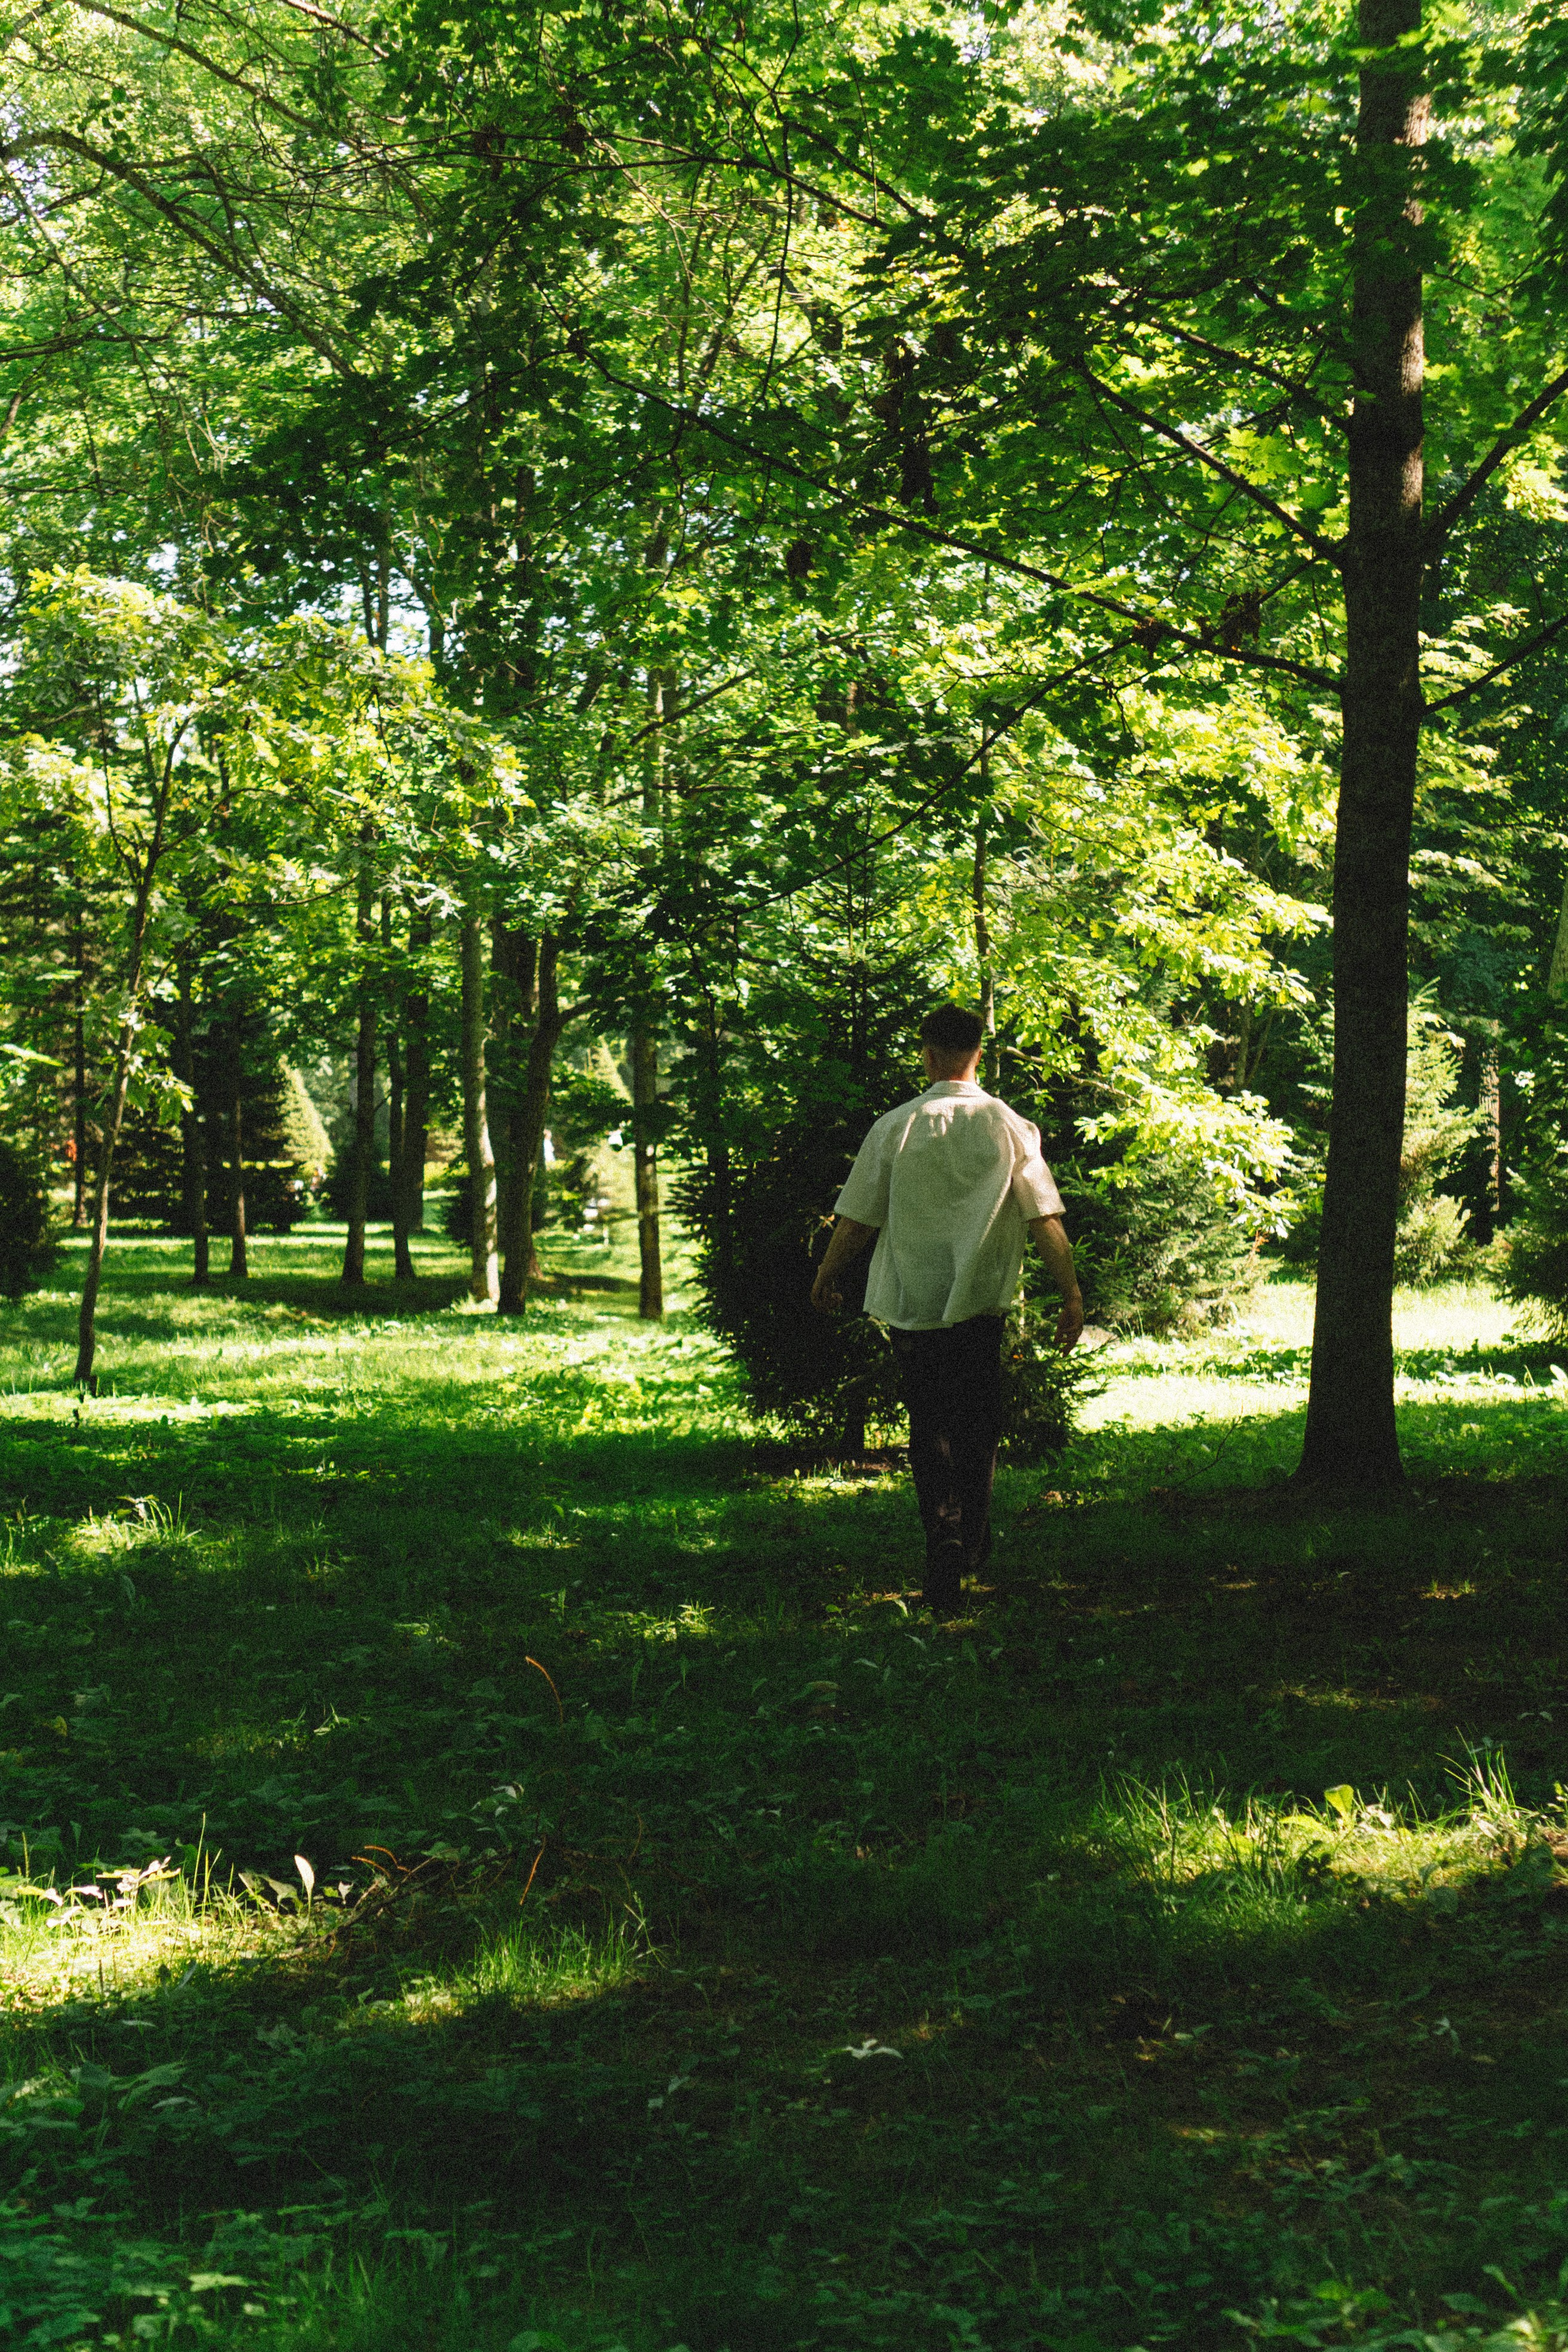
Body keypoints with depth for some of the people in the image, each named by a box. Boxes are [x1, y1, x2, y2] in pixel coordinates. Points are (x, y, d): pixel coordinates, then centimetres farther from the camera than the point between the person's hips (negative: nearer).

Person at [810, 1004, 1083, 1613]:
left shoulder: (895, 1127, -5)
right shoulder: (1009, 1128, -3)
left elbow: (856, 1219, 0)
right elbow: (1045, 1220, -6)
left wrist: (826, 1277, 16)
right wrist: (1072, 1295, 1)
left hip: (910, 1300, -1)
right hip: (981, 1304, 1)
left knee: (929, 1430, 4)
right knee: (977, 1428, 16)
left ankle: (942, 1561, -8)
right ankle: (972, 1550, 28)